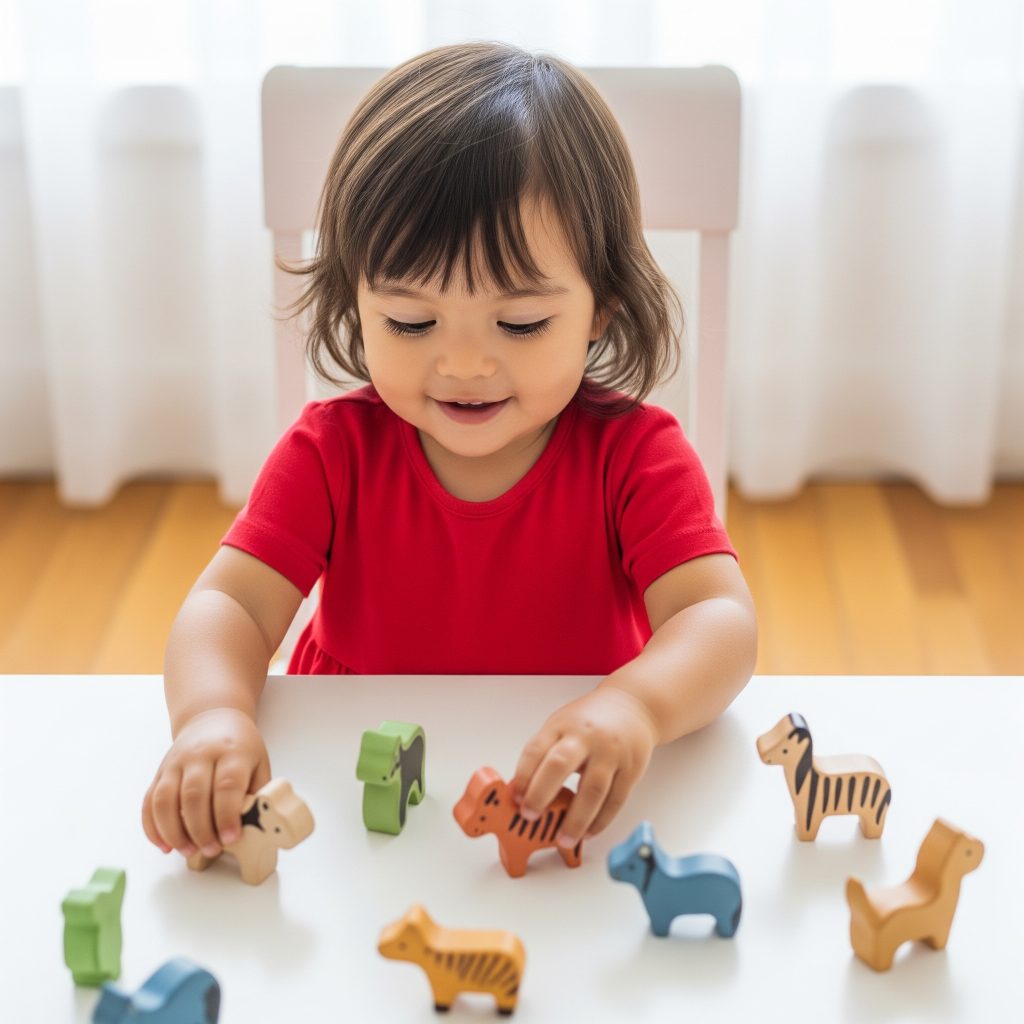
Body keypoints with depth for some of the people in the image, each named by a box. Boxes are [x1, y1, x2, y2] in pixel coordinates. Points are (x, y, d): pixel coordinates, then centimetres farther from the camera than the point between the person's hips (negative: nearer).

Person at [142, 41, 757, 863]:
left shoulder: (633, 452, -9)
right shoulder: (334, 449, -4)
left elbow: (722, 622, -21)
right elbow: (230, 604, -12)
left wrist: (636, 704, -44)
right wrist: (214, 714, -36)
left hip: (573, 811, 0)